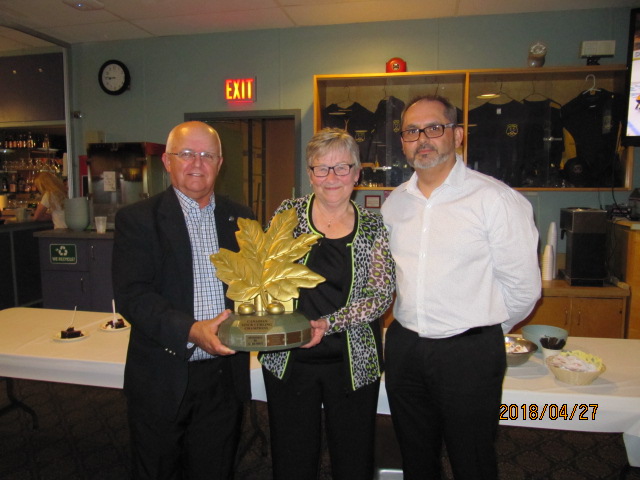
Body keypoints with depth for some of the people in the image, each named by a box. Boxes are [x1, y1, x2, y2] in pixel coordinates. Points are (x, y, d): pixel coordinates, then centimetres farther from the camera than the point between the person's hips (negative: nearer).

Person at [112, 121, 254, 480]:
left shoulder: (241, 219, 5)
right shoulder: (137, 219, -6)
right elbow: (132, 295, -15)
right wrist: (191, 330, -28)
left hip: (225, 378, 3)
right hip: (162, 380, -2)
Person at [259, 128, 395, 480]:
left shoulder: (374, 227, -1)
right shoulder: (288, 214, -1)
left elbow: (382, 296, -7)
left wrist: (328, 324, -19)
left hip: (353, 362, 0)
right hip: (288, 359, 0)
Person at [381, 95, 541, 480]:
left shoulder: (496, 199, -12)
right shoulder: (395, 203, 5)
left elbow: (523, 288, -9)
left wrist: (482, 330, 3)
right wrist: (412, 330, 14)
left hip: (470, 351, -4)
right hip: (404, 346, 5)